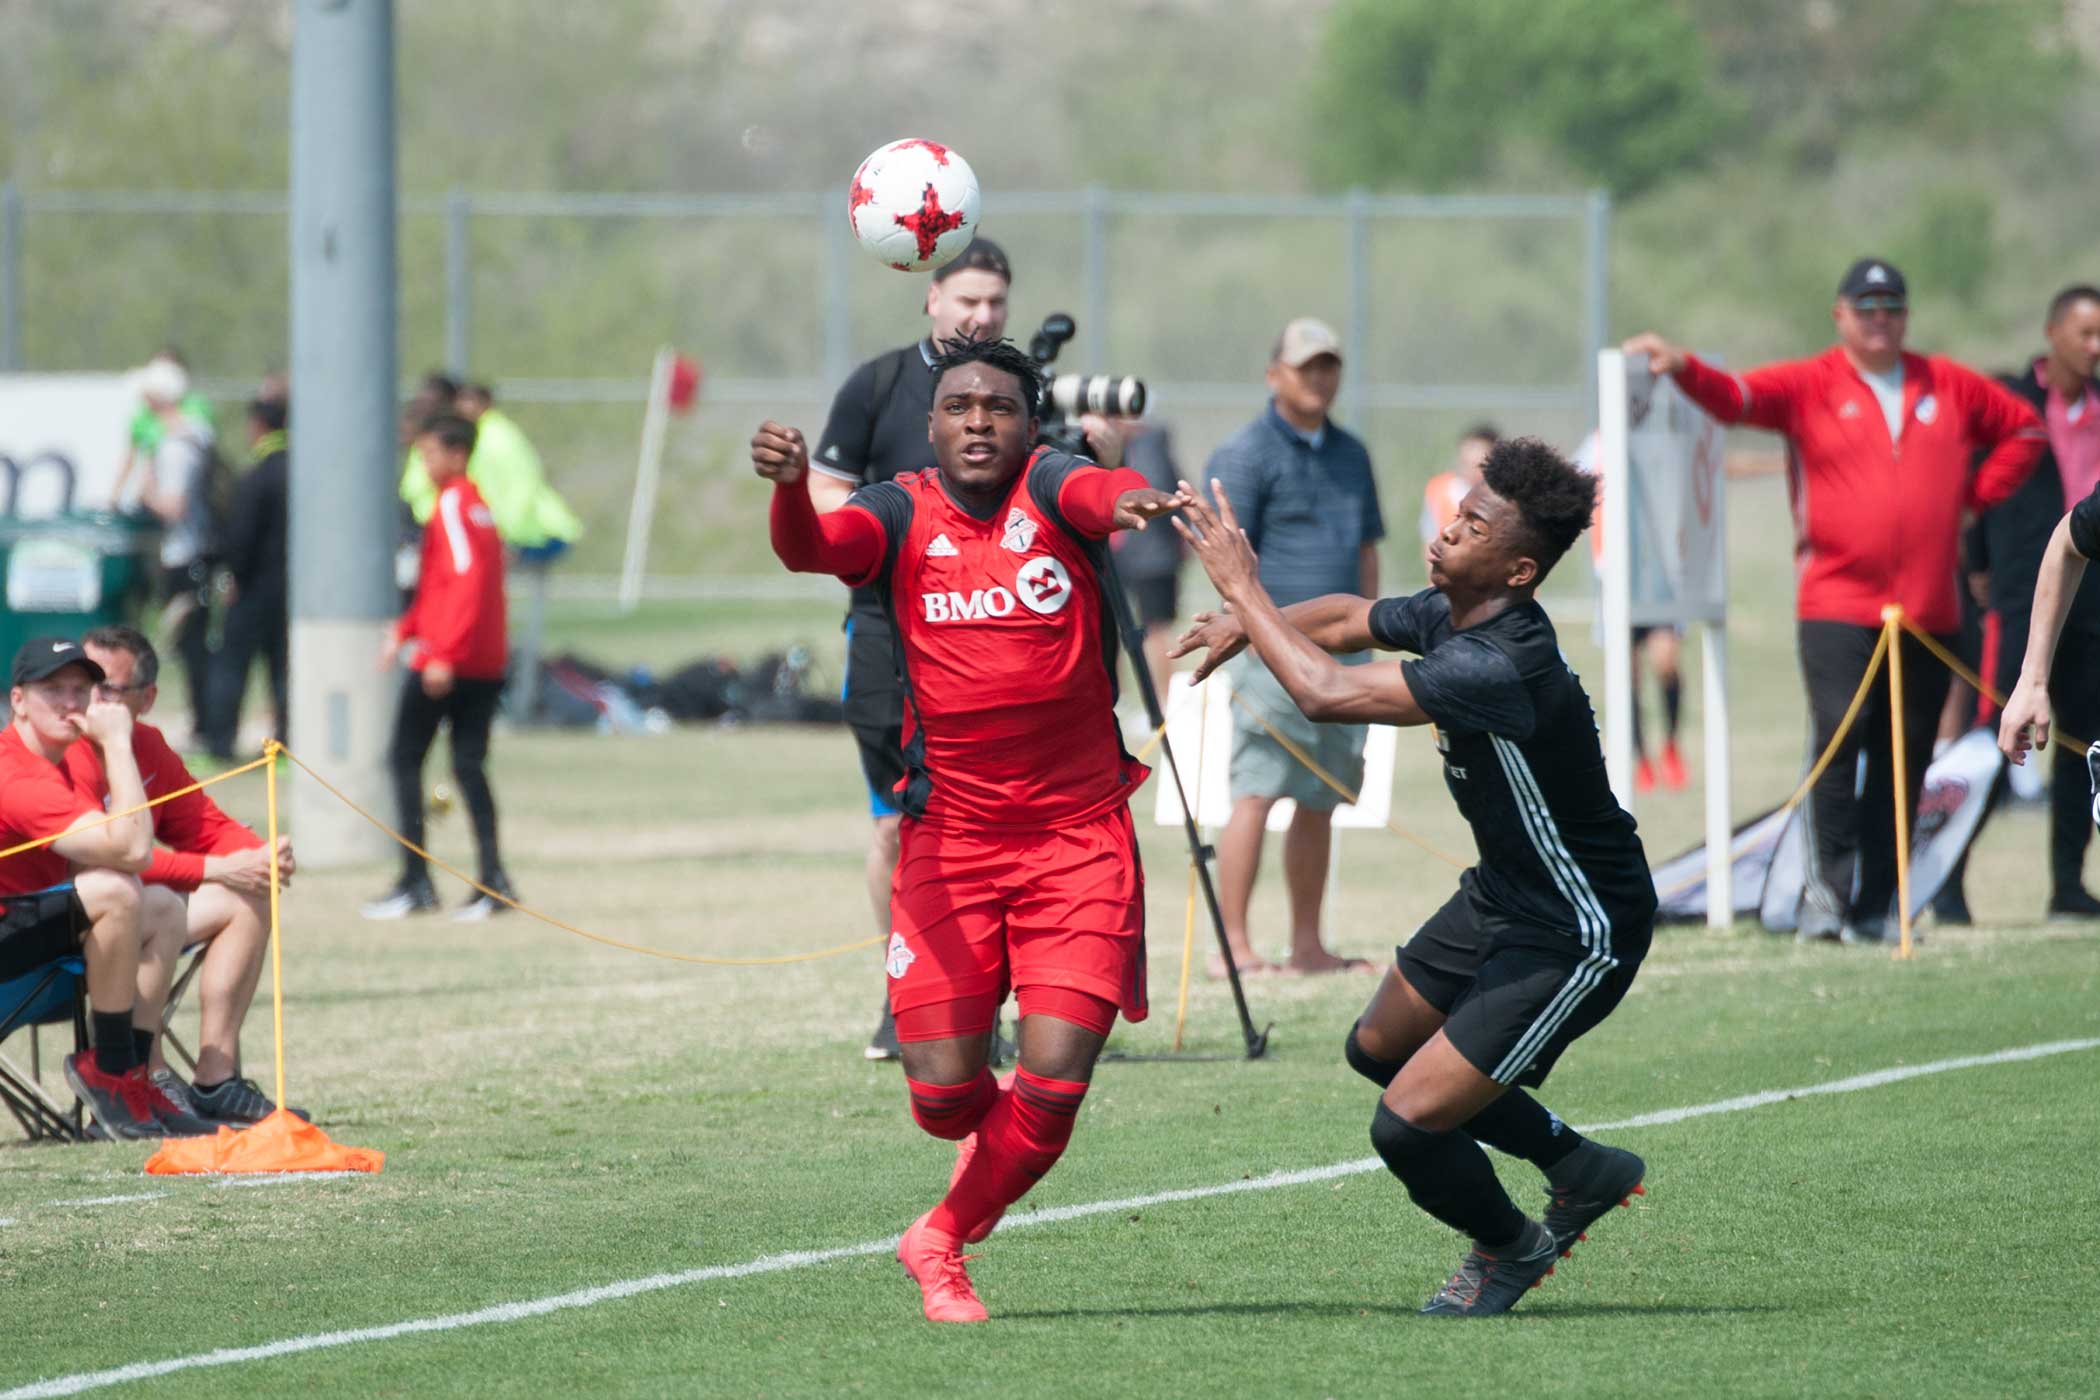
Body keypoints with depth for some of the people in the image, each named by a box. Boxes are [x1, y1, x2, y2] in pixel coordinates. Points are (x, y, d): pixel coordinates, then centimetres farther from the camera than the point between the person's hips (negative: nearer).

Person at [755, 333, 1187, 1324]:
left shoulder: (1047, 489, -3)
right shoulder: (902, 515, 0)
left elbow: (1096, 491, -26)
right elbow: (811, 547, -20)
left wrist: (1128, 499, -51)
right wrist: (788, 487, -43)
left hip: (1079, 839, -1)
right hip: (949, 836, 1)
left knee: (1055, 1083, -9)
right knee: (942, 1093, -3)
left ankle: (942, 1242, 17)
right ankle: (988, 1139, 35)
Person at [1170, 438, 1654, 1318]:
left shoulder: (1500, 665, -34)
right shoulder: (1450, 615, -4)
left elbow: (1326, 694, -38)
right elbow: (1346, 618, 18)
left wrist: (1242, 589, -27)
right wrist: (1247, 621, 0)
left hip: (1575, 937, -10)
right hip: (1501, 895, 10)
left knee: (1408, 1125, -11)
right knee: (1378, 1049, 25)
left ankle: (1508, 1248, 20)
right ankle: (1581, 1168, 37)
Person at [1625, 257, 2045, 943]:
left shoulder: (1949, 387, 13)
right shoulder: (1809, 386, 3)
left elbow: (2023, 429, 25)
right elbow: (1737, 397, -12)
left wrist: (1976, 494, 12)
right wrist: (1685, 367, -33)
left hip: (1927, 610, 3)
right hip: (1837, 606, -3)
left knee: (1903, 757, 4)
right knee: (1839, 733, -19)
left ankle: (1871, 907, 9)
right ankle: (1828, 883, -12)